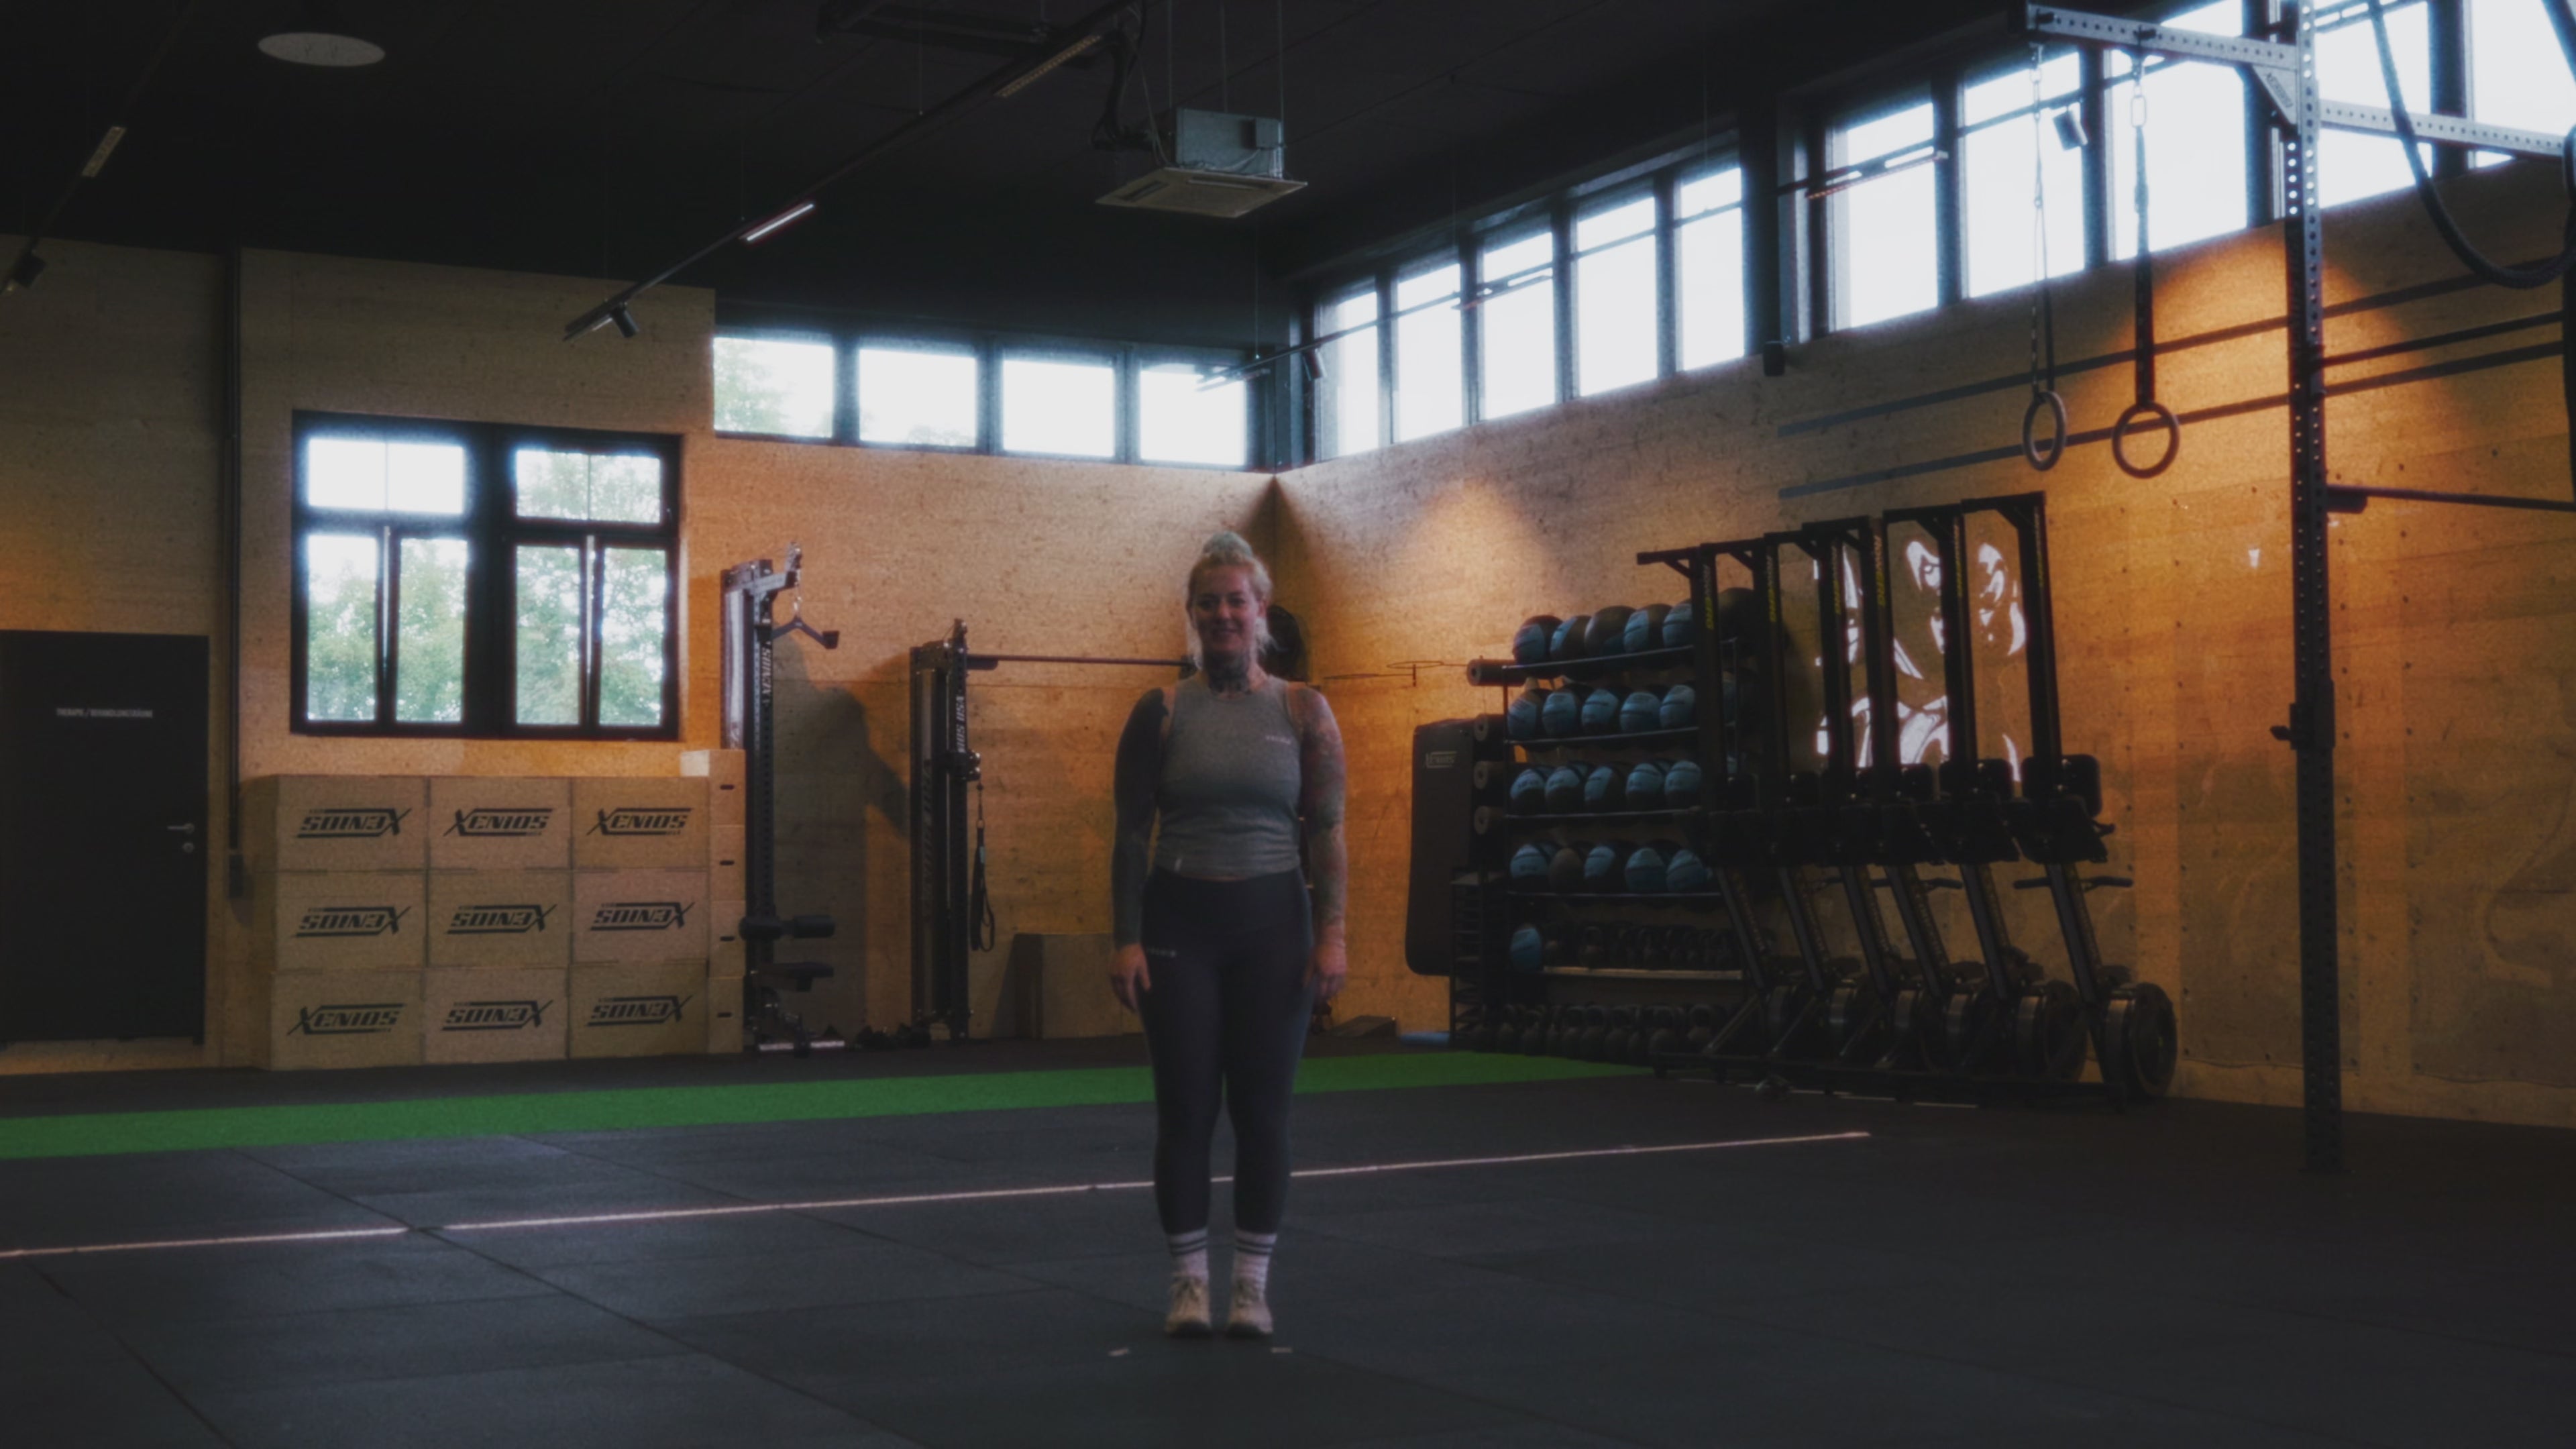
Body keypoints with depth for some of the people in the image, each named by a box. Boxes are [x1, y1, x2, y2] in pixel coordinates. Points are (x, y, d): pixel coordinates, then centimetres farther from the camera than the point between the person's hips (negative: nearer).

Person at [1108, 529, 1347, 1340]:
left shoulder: (1304, 711, 2)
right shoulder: (1161, 712, 0)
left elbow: (1327, 832, 0)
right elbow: (1132, 834, 0)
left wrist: (1332, 933, -9)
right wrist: (1126, 940, -7)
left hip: (1272, 921, 0)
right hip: (1180, 922, 0)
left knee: (1262, 1108, 4)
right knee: (1185, 1108, 3)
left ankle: (1253, 1283, 16)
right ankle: (1189, 1280, 15)